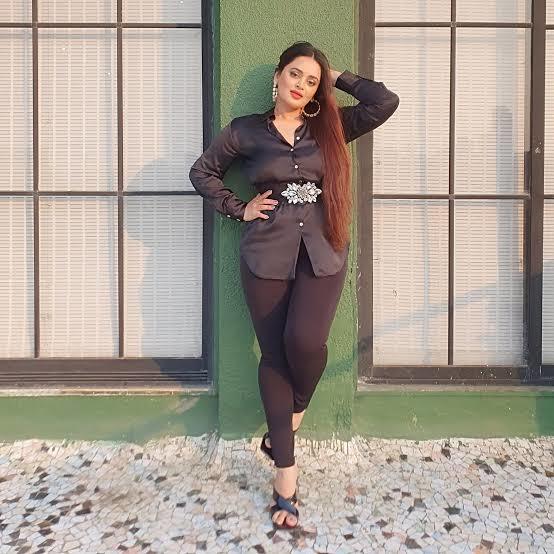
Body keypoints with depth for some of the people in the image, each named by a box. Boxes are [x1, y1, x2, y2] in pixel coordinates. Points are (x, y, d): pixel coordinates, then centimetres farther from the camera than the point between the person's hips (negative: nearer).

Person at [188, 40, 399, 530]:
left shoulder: (331, 128, 9)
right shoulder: (246, 131, 7)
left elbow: (386, 102, -2)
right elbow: (203, 171, 15)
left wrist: (338, 78, 8)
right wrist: (238, 210, 4)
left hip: (323, 253, 0)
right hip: (267, 255, 0)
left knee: (305, 340, -21)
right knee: (274, 353, 1)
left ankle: (294, 413, 15)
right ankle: (286, 470, 13)